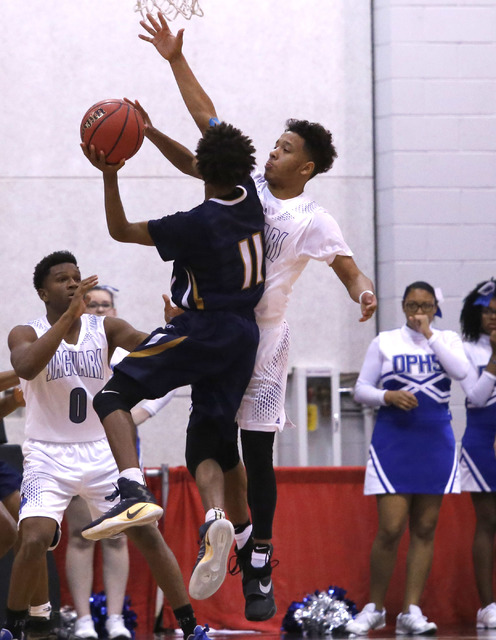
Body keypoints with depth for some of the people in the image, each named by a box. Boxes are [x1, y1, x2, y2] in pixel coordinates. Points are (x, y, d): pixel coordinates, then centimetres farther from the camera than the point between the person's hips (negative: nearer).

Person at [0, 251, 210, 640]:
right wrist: (69, 315, -36)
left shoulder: (106, 329, 0)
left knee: (148, 535, -3)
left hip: (101, 454, 3)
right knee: (34, 539, -21)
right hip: (49, 457, -2)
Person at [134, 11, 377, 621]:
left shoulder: (313, 220, -9)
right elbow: (208, 119, 6)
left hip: (261, 340, -4)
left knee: (258, 455, -1)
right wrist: (176, 60, 2)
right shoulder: (246, 180, 3)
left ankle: (260, 571, 5)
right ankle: (241, 532, 23)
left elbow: (348, 268, -9)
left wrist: (364, 292, -33)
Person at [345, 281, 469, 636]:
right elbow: (361, 389, 5)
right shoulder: (385, 342, 5)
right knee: (391, 529, -10)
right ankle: (375, 608, 4)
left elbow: (461, 371, -11)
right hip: (393, 442, -2)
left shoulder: (448, 339, 9)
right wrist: (388, 396, -13)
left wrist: (429, 334, -10)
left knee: (425, 528, 1)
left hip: (436, 441, 2)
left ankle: (411, 611, 3)